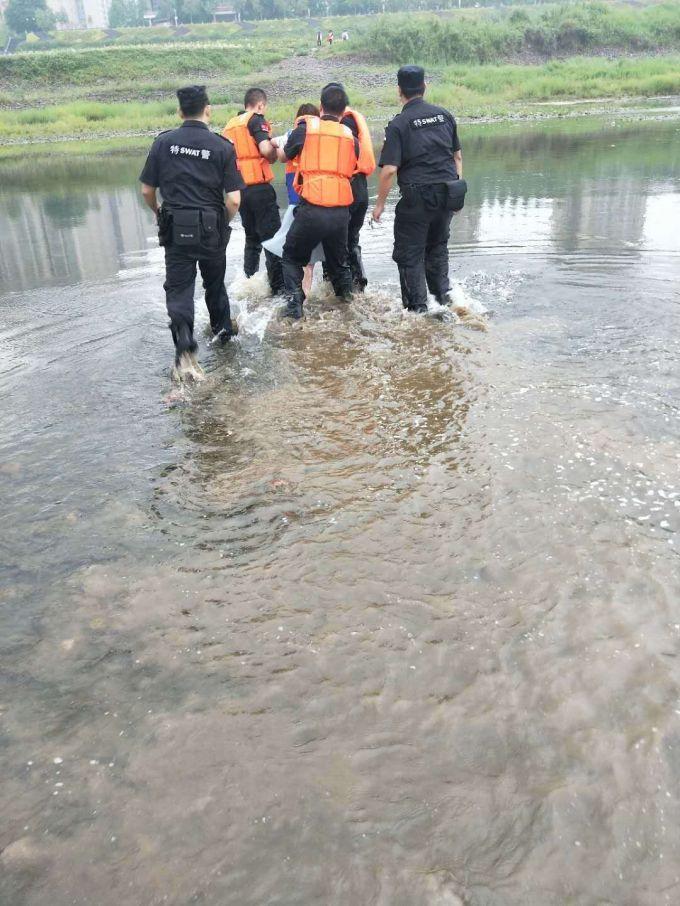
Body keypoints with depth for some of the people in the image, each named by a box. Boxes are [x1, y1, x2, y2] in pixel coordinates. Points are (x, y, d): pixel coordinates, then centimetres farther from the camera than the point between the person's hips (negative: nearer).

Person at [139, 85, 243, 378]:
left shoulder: (163, 142, -1)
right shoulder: (222, 146, -4)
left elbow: (147, 191, 2)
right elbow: (233, 200, -10)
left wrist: (159, 215, 21)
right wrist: (223, 223, 9)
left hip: (176, 229, 0)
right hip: (212, 228, 0)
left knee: (178, 289, 2)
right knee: (215, 284, 22)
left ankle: (184, 344, -22)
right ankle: (223, 329, 42)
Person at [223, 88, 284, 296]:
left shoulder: (230, 125, 16)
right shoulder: (256, 120, -5)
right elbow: (266, 149, -19)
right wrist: (276, 152, 2)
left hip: (240, 188, 7)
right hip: (259, 187, -7)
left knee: (252, 238, 18)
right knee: (272, 238, -4)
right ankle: (279, 287, -6)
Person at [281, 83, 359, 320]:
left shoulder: (306, 128, 2)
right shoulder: (350, 136, 9)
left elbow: (285, 156, 17)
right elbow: (352, 170, 16)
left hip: (312, 209, -2)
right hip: (341, 211, 3)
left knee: (292, 256, 14)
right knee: (338, 258, 26)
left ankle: (294, 302, 1)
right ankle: (346, 294, 30)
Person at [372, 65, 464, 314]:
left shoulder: (398, 124, -8)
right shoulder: (444, 115, 8)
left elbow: (389, 170, -15)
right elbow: (457, 156, 15)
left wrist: (380, 204, -6)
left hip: (417, 196, -5)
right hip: (448, 194, 6)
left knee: (409, 254, 6)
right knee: (437, 247, 24)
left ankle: (418, 308, 5)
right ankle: (443, 297, 26)